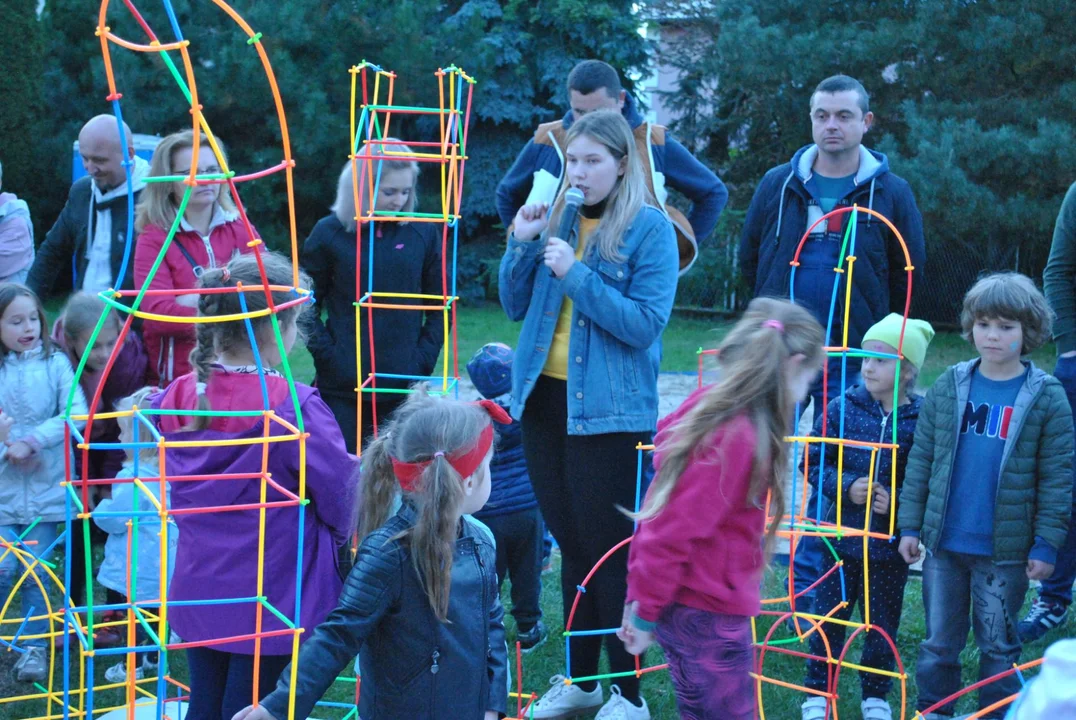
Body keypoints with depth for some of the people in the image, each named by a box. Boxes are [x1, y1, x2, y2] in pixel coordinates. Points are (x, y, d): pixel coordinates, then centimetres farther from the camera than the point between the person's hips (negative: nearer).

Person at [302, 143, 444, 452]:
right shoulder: (330, 233, -1)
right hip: (342, 387, -1)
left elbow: (440, 306, 10)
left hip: (404, 388, 1)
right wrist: (325, 353, -5)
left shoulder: (423, 233, 3)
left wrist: (424, 358, 0)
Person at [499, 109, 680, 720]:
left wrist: (576, 274, -21)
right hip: (545, 399, 6)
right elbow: (516, 307, 11)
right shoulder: (556, 217, 8)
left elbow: (647, 324, -15)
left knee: (610, 552, -3)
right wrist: (522, 244, -5)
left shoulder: (649, 228, -8)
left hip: (610, 411, -6)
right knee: (573, 547, 14)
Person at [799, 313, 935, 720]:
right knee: (829, 618, 9)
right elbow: (814, 463, 1)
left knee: (882, 623, 12)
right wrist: (846, 487, -13)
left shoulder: (922, 420, -9)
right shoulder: (842, 409, -4)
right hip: (842, 538, 1)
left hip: (891, 546, -1)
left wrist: (898, 502, -19)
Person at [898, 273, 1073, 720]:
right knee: (939, 643, 12)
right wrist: (910, 525, 3)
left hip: (1005, 551, -2)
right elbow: (920, 461, 6)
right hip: (943, 546, 2)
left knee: (999, 647, 9)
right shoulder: (948, 388, 1)